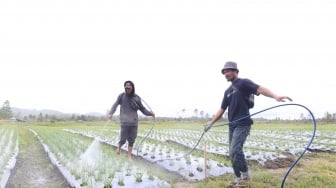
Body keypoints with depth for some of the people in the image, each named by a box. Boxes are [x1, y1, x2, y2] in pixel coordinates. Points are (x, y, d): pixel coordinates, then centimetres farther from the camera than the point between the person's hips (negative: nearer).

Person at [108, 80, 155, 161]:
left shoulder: (137, 98, 4)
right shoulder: (121, 96, -2)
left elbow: (142, 109, 8)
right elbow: (115, 105, -9)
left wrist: (150, 113, -7)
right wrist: (110, 113, -25)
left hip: (134, 122, 2)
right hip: (124, 122, -2)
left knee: (131, 140, 5)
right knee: (123, 139, 1)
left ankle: (129, 156, 18)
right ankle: (119, 147, 34)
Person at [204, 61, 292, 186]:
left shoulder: (244, 83, -2)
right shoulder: (228, 91, 19)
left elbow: (259, 89, -20)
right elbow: (222, 110, 23)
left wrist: (275, 96, -37)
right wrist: (211, 123, 20)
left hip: (242, 124, -8)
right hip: (232, 126, 8)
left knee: (235, 150, -19)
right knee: (232, 154, 8)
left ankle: (246, 175, 0)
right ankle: (239, 178, 19)